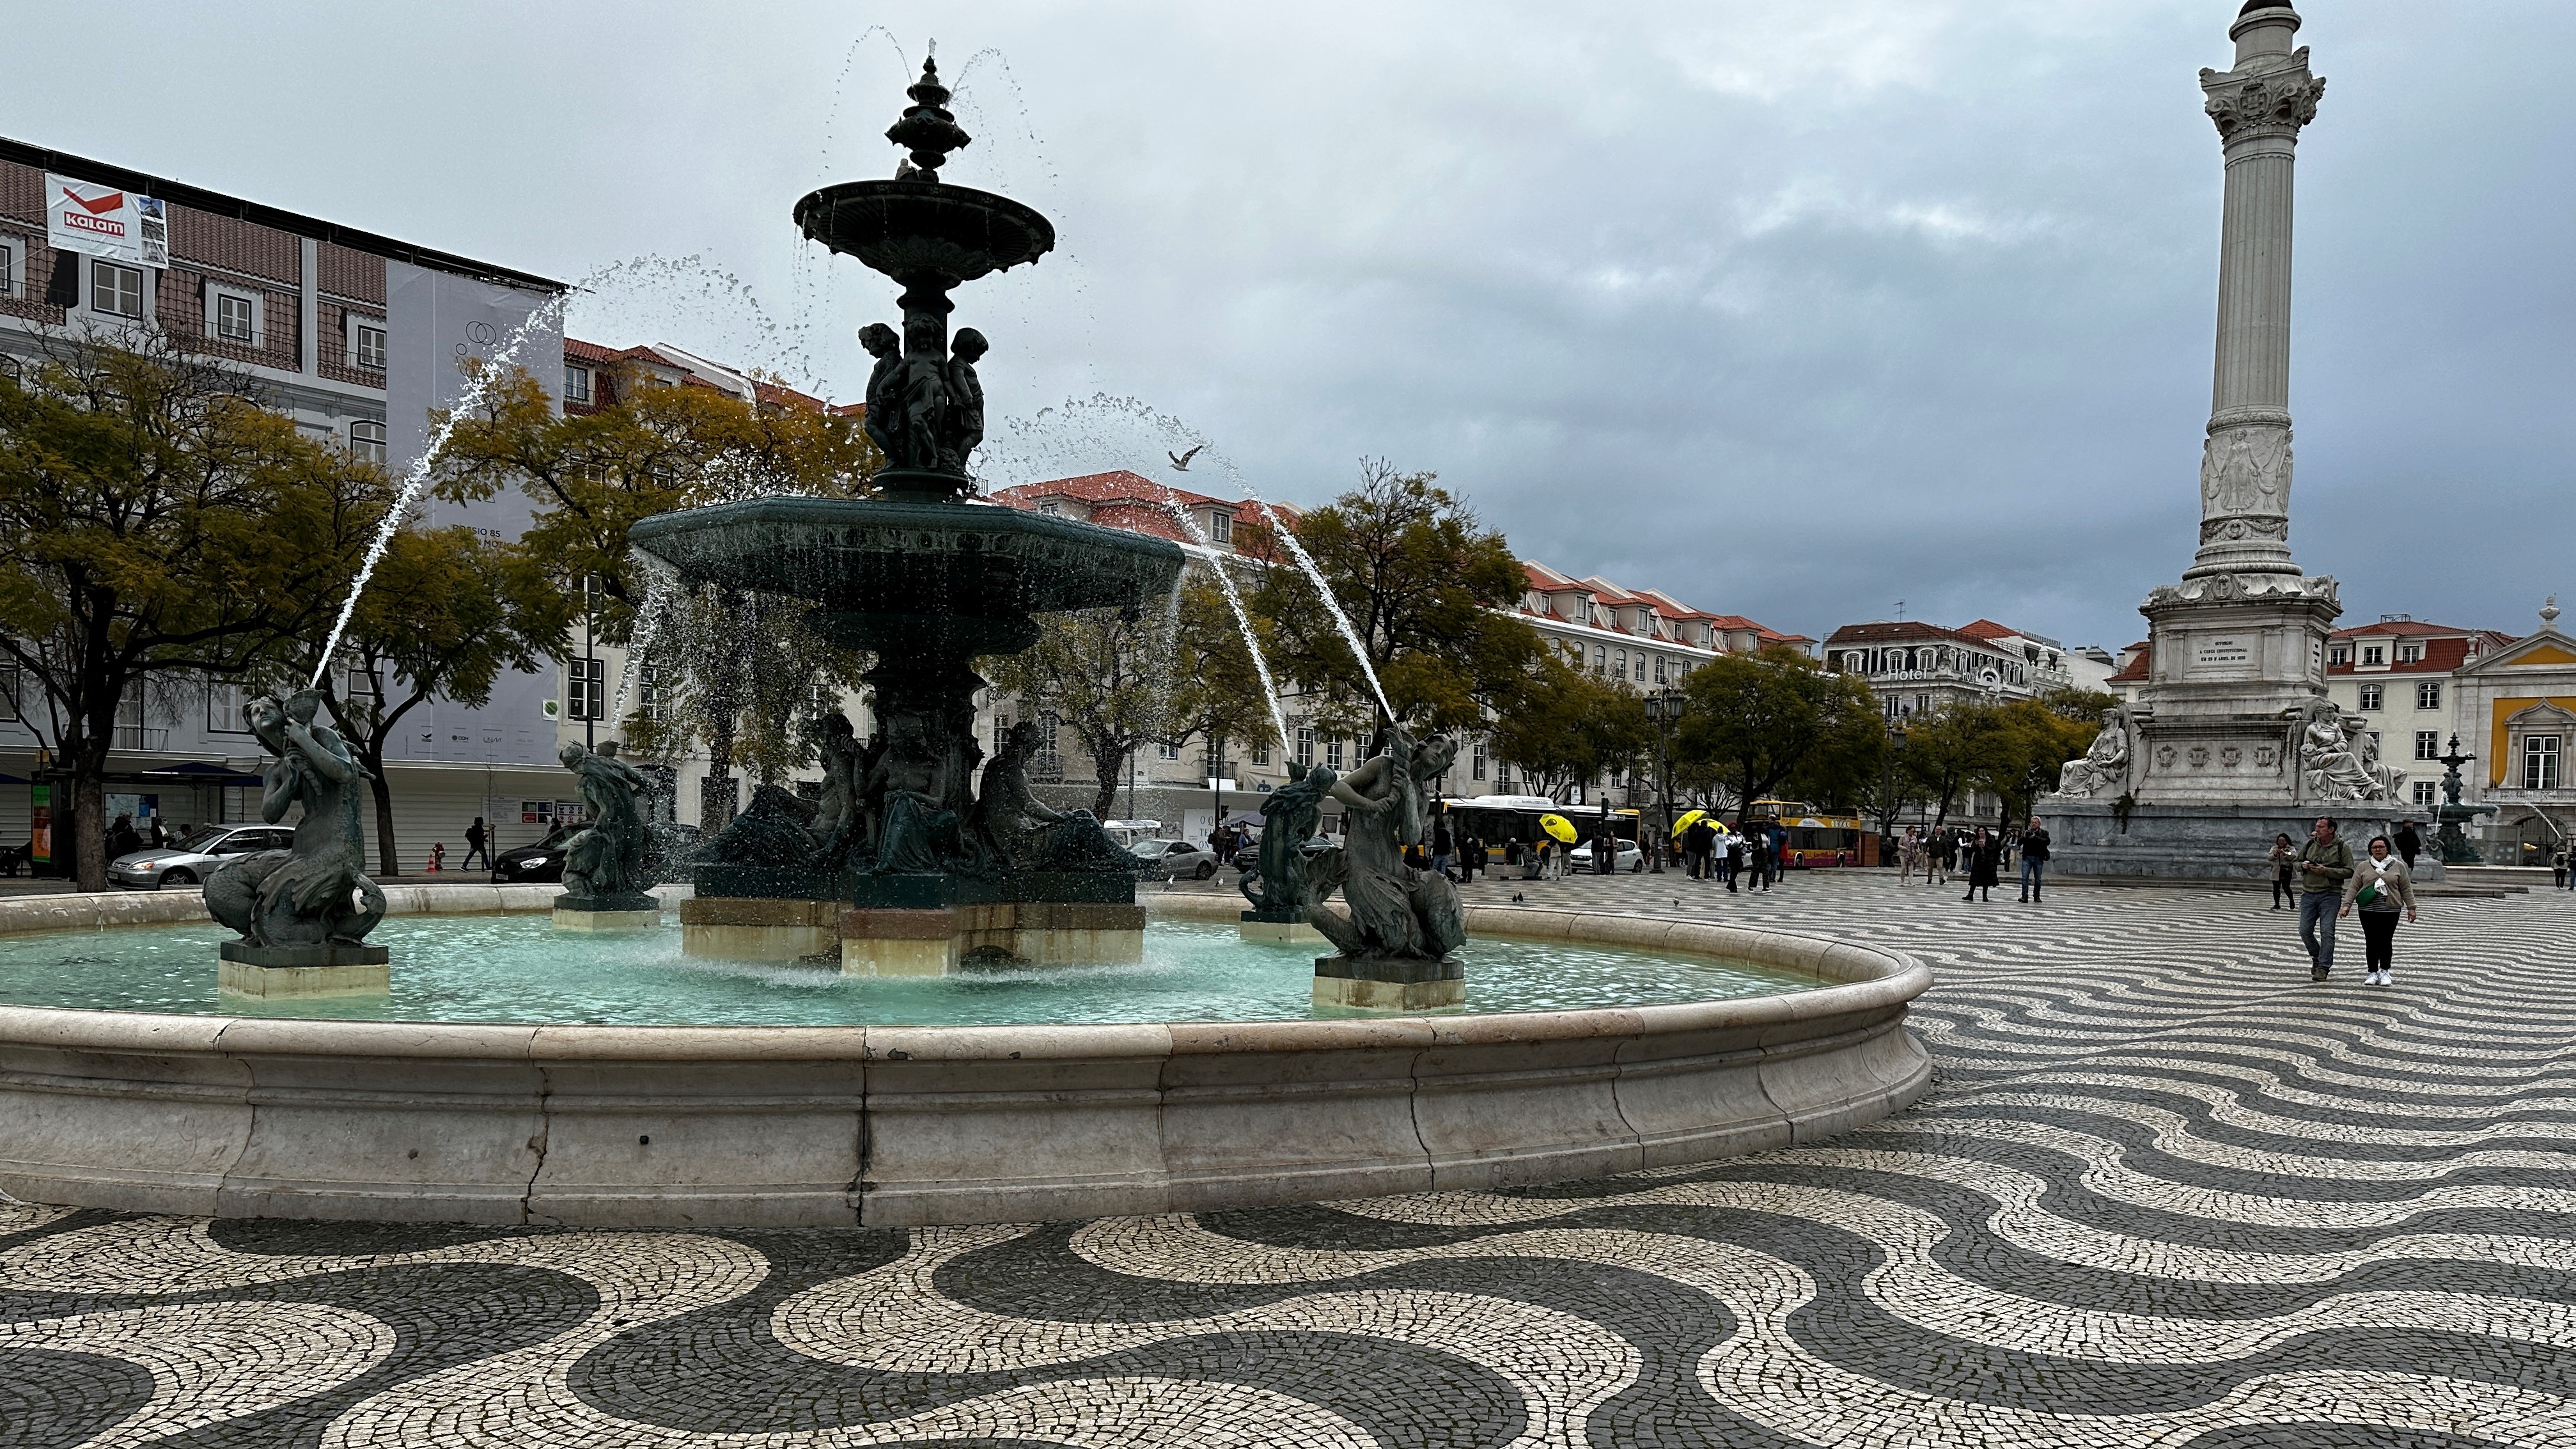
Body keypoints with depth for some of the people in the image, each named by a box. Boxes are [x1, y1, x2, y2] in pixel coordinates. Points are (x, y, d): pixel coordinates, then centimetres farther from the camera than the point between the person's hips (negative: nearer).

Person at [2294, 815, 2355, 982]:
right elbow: (2296, 863, 18)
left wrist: (2326, 871, -17)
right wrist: (2303, 865, -5)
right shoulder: (2309, 844, 8)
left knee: (2327, 932, -6)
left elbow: (2349, 872, -8)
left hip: (2330, 895, -4)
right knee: (2305, 930, 3)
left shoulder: (2342, 848, -3)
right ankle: (2317, 957, 26)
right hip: (2308, 893, 4)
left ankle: (2324, 967, 0)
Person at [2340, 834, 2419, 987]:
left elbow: (2406, 889, 8)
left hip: (2390, 911, 0)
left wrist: (2411, 908, 4)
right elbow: (2353, 887, 6)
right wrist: (2347, 905, -3)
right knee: (2371, 942, 0)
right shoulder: (2363, 867, 8)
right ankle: (2372, 973, 7)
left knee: (2386, 942, 0)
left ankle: (2384, 971, 14)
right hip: (2368, 911, 1)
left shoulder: (2398, 866, 8)